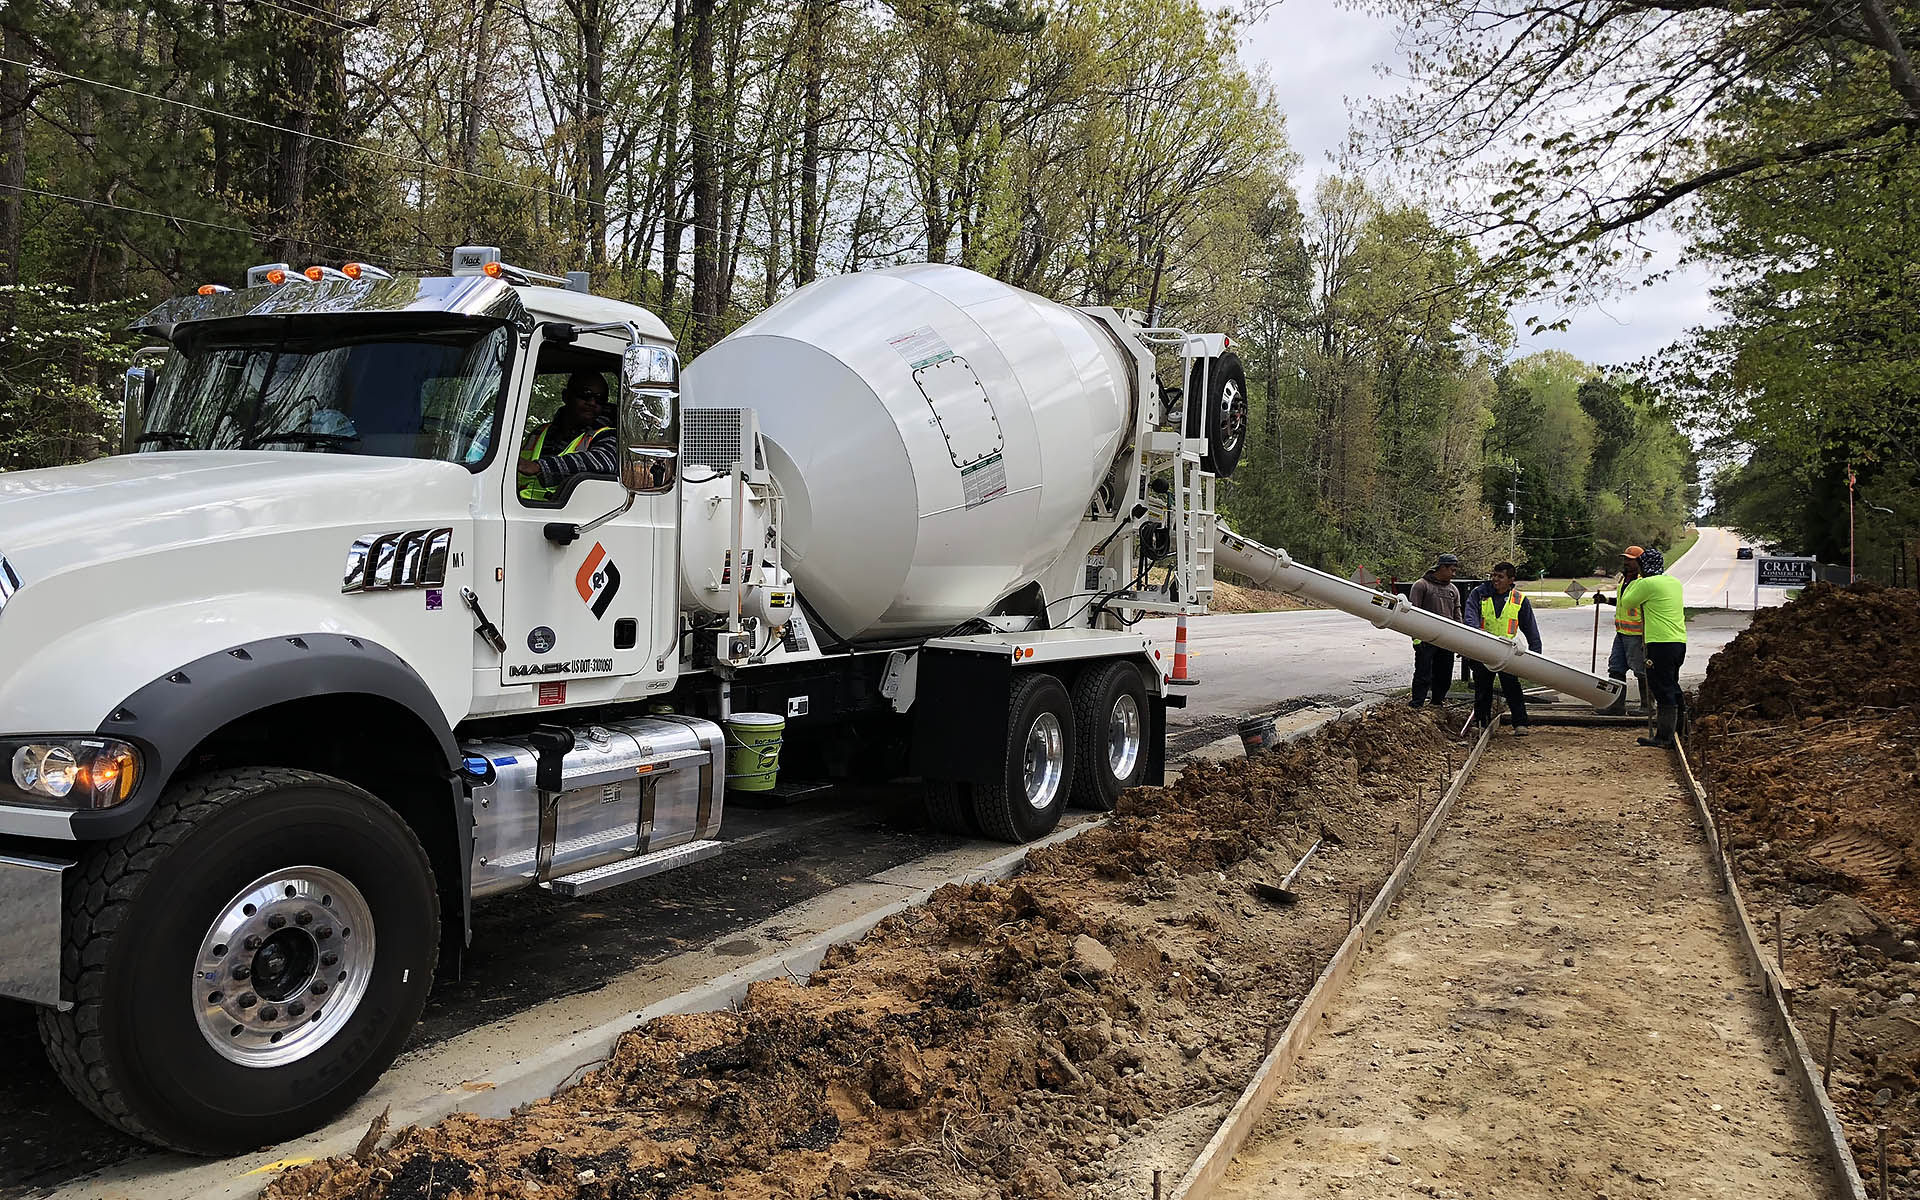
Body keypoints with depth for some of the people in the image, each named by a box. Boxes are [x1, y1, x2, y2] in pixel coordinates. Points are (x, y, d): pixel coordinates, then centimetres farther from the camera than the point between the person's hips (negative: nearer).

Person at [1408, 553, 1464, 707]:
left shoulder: (1453, 590, 17)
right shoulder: (1422, 585, -3)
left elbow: (1457, 616, 21)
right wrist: (1416, 636, -15)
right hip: (1427, 640, -6)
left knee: (1444, 677, 10)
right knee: (1423, 676, -6)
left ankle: (1437, 704, 21)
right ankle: (1416, 708, -4)